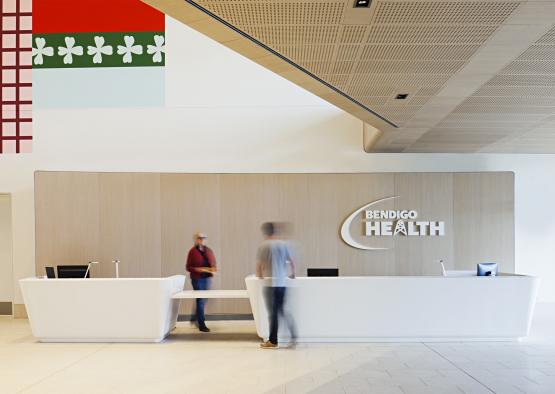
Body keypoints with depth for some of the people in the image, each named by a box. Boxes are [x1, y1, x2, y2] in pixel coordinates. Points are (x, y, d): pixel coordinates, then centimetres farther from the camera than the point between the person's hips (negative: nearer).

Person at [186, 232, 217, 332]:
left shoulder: (208, 250, 9)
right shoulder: (192, 251, -7)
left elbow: (213, 263, 16)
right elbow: (188, 267, -6)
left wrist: (213, 269, -6)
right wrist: (199, 269, -20)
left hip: (207, 278, 5)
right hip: (197, 279, -5)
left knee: (204, 300, 13)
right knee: (200, 300, -3)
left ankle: (195, 317, 37)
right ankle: (201, 325, 5)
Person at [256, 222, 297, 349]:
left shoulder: (264, 246, -6)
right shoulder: (284, 244, 6)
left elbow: (259, 265, -7)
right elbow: (292, 262, 9)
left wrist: (259, 275, 14)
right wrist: (292, 273, 28)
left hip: (270, 283, -4)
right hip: (282, 282, 4)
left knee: (273, 312, 2)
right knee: (281, 310, 14)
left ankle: (273, 341, 8)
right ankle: (293, 336, 6)